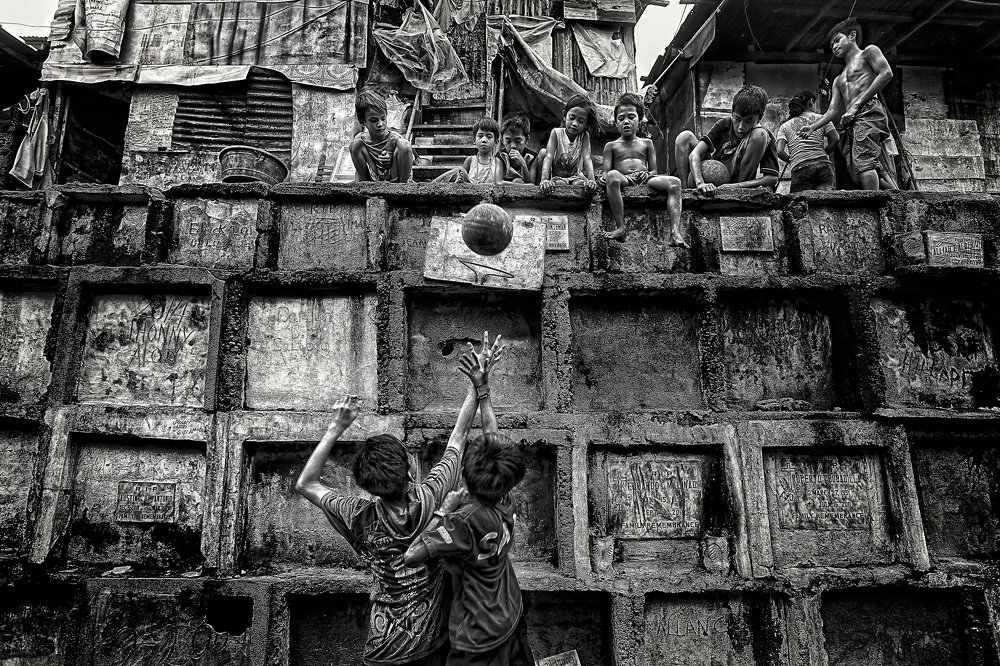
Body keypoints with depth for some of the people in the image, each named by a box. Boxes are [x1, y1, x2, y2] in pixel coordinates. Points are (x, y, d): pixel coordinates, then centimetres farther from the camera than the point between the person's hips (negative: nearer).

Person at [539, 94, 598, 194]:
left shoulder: (584, 136, -3)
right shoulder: (556, 133, -8)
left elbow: (587, 158, -15)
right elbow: (548, 157, -20)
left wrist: (591, 180, -36)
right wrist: (544, 180, -38)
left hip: (576, 176, 1)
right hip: (558, 177, -1)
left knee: (580, 183, -32)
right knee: (560, 184, -34)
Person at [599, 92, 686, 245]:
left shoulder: (646, 143, 25)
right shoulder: (611, 146, 20)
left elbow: (654, 171, 17)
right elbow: (607, 172, 10)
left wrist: (647, 174, -7)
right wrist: (605, 176, -15)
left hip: (645, 179, 3)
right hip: (624, 180, -2)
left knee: (674, 182, -26)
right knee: (612, 176, -40)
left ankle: (675, 232, -42)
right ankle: (621, 227, -42)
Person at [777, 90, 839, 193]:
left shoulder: (785, 126, 15)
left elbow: (780, 152, 1)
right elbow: (835, 139, 5)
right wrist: (822, 154, 19)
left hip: (800, 169, 0)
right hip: (823, 165, 0)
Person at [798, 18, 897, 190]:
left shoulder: (868, 52, 16)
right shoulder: (838, 80, 35)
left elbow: (886, 74, -3)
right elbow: (833, 111, 25)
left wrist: (857, 103, -10)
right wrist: (812, 126, 6)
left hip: (869, 112, -7)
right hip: (852, 124, 7)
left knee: (864, 161, -26)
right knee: (878, 171, -5)